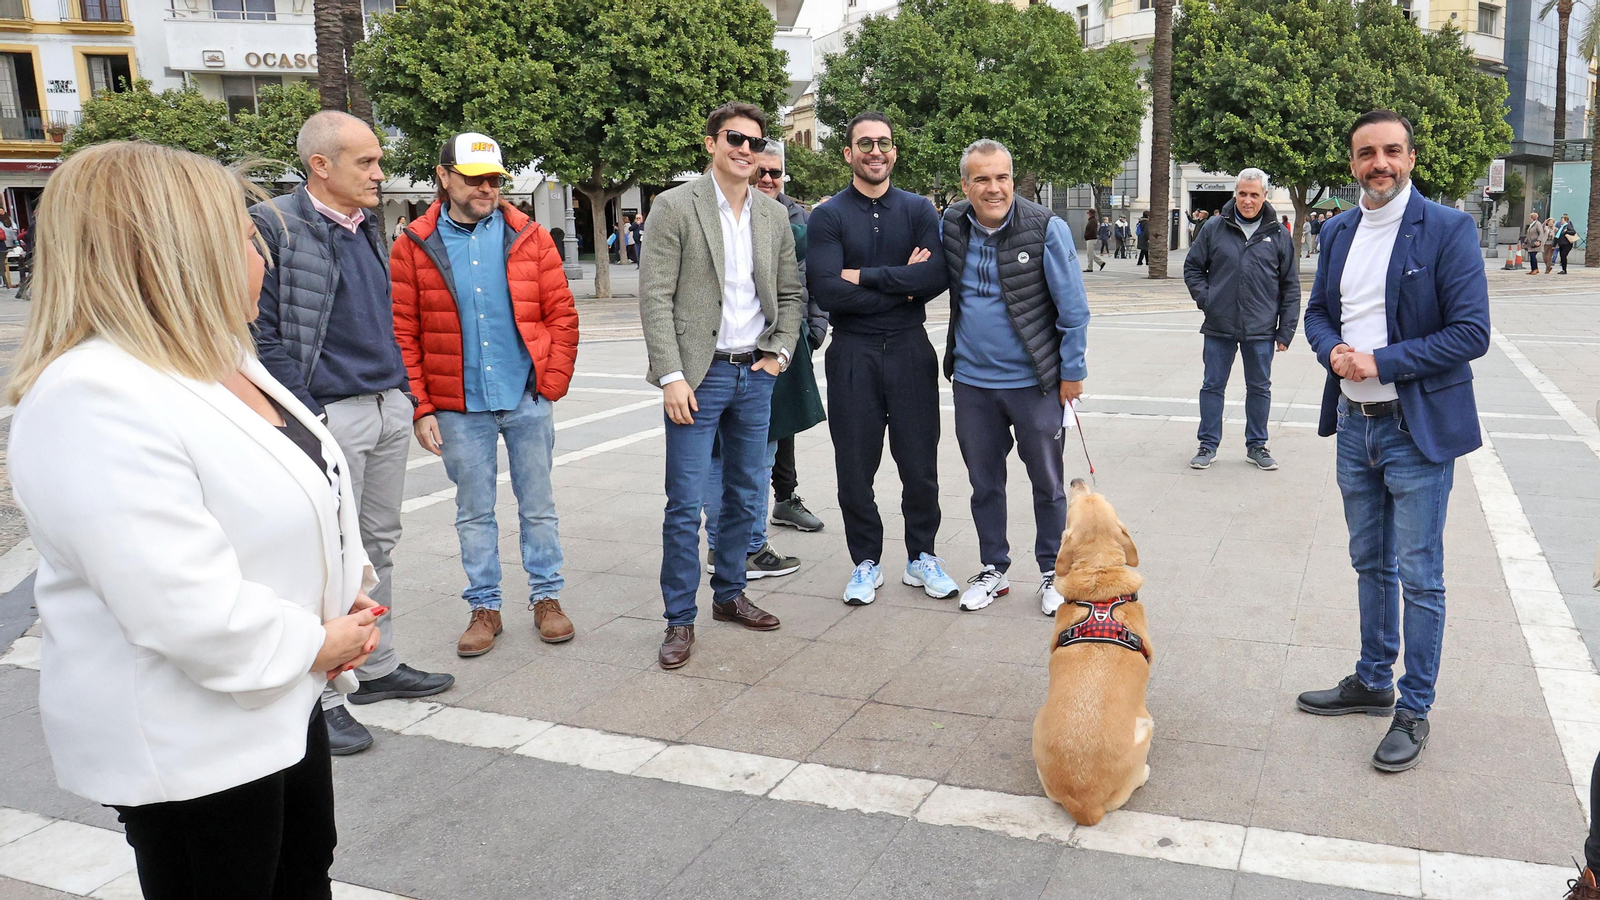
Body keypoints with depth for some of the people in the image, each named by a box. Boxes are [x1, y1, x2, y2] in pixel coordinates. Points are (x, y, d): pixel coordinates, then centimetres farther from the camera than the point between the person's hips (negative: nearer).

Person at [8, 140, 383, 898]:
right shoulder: (95, 404, -27)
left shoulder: (215, 358, 4)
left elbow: (306, 492, 14)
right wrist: (314, 643, -17)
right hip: (187, 744, -9)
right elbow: (186, 611, -32)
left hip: (286, 694, 9)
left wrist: (348, 594, -1)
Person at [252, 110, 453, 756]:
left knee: (379, 545, 16)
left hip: (390, 410, 8)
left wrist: (403, 391, 16)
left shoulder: (367, 226, 13)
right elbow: (261, 334, -14)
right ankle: (320, 697, 10)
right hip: (331, 417, -8)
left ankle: (379, 669, 29)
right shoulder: (275, 226, -12)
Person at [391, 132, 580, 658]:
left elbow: (562, 315, 3)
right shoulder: (414, 247, 0)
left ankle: (546, 597, 25)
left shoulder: (529, 238, 2)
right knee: (474, 512, 10)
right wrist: (421, 408, -6)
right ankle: (483, 608, 23)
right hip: (459, 408, 0)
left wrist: (552, 384, -4)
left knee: (538, 506, 10)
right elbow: (404, 335, -1)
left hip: (527, 401, 1)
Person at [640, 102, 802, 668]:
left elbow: (789, 294, 17)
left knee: (746, 497, 13)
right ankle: (679, 620, 8)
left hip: (755, 375, 5)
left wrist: (780, 353, 3)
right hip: (698, 375, -5)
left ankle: (729, 595, 29)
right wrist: (671, 375, -16)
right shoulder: (676, 207, -5)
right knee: (685, 504, -3)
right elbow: (654, 297, -10)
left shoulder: (775, 216, 10)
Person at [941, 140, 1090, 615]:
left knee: (1048, 485, 9)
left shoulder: (1047, 229, -11)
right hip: (972, 381, 3)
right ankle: (993, 570, 30)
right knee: (984, 483, 14)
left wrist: (1072, 372, -6)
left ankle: (1052, 573, 26)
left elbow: (1074, 308, -7)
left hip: (1034, 381, -3)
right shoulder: (951, 226, -1)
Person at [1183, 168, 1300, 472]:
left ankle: (1256, 444, 25)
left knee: (1260, 388, 11)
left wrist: (1286, 330, 1)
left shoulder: (1278, 234, 2)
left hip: (1261, 330, 0)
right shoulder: (1214, 227, 0)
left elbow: (1290, 286, 5)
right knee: (1213, 386, 7)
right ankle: (1208, 445, 19)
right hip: (1219, 327, 0)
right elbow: (1192, 266, 11)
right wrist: (1205, 298, -3)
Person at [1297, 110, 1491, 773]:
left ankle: (1414, 711, 16)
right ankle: (1372, 683, 34)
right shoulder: (1338, 232, 8)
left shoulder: (1448, 229, -11)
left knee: (1419, 577, 3)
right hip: (1354, 424, 6)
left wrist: (1380, 362, -20)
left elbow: (1472, 332, -16)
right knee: (1371, 565, 19)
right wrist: (1333, 351, -8)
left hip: (1418, 430, -6)